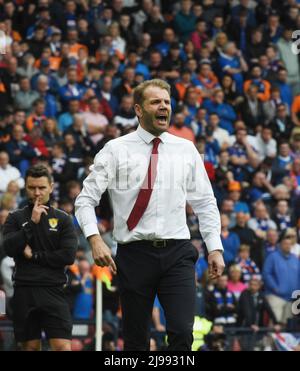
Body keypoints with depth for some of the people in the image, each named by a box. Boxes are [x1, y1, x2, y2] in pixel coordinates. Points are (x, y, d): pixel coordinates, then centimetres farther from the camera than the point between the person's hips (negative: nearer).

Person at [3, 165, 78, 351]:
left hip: (53, 290, -1)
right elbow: (9, 248, -7)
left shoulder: (62, 219, 6)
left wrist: (34, 255, -5)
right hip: (25, 291, 1)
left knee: (62, 346, -12)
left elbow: (69, 256, -4)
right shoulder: (16, 218, 9)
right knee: (31, 346, 6)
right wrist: (32, 222, -10)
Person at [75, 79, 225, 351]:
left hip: (177, 252, 1)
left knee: (182, 332, -14)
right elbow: (86, 199, -1)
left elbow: (205, 203, 13)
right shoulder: (116, 150, 1)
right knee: (136, 339, 4)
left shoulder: (186, 150, 9)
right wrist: (94, 239, -16)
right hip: (135, 254, -1)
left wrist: (215, 247, 3)